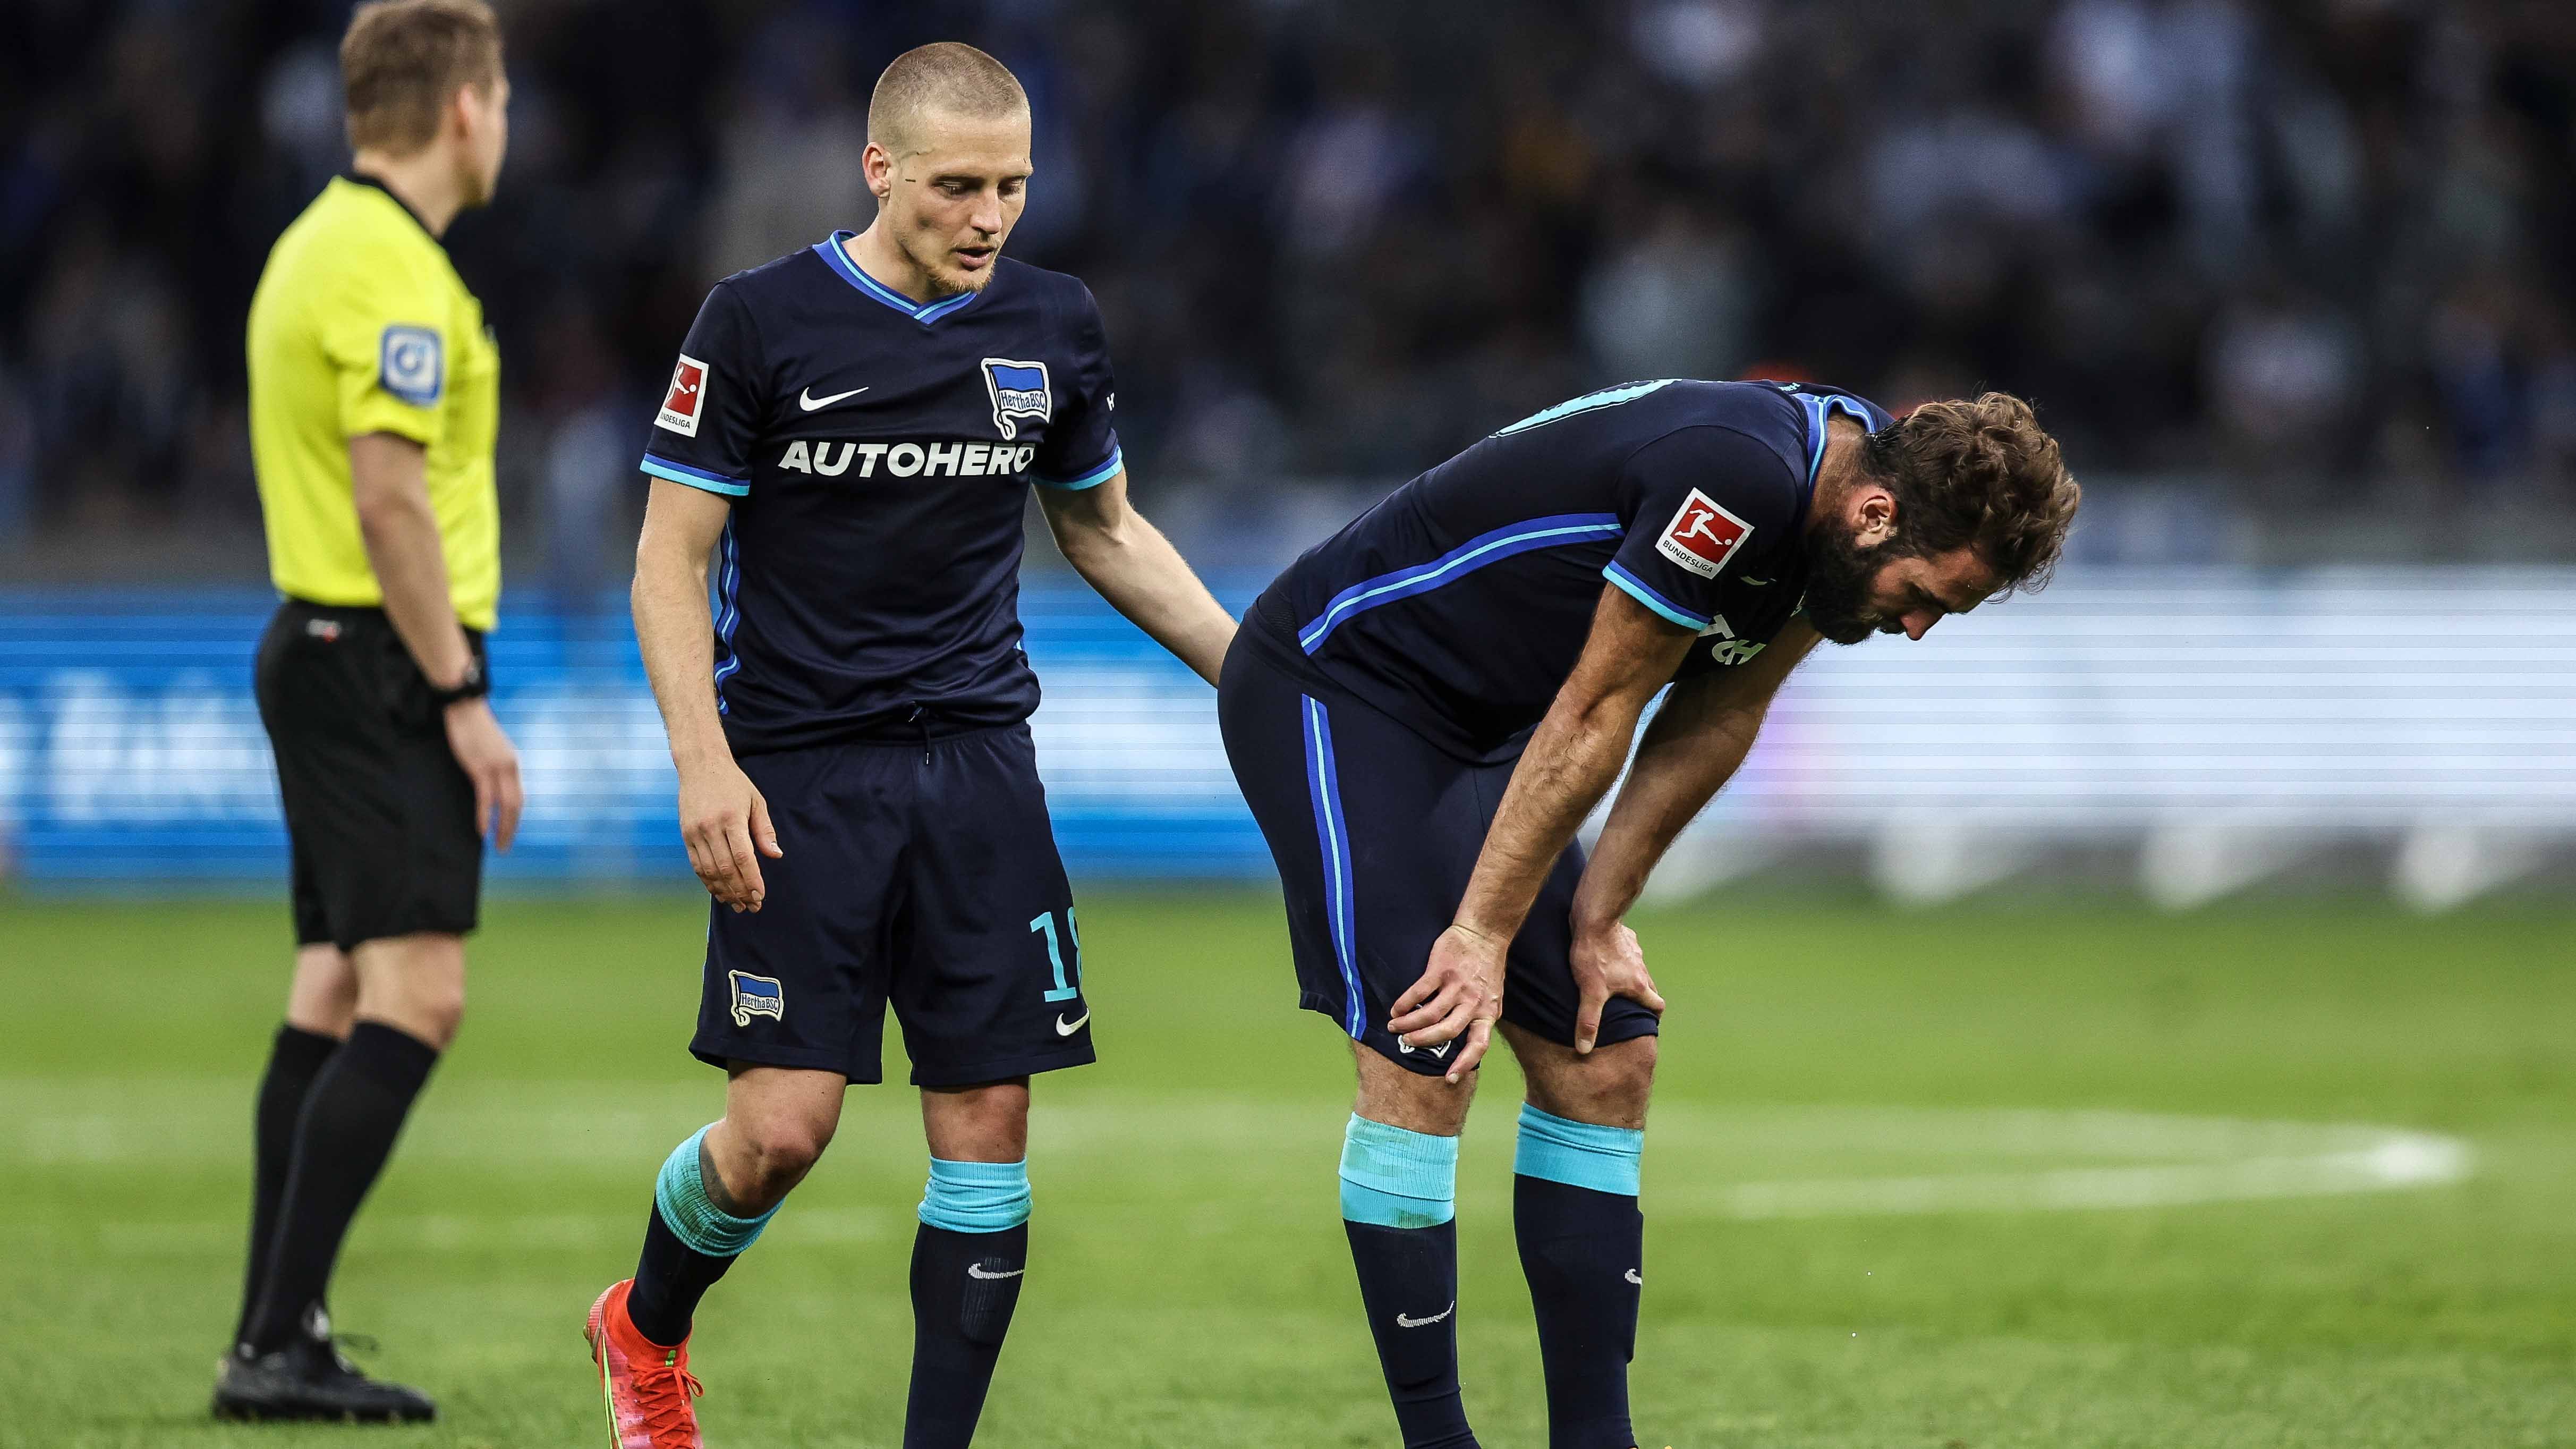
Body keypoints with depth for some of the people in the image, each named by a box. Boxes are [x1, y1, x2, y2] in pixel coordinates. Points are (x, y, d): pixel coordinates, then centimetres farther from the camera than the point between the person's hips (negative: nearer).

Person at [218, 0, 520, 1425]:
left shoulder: (320, 242, 16)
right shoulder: (395, 271, -16)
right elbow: (392, 501, -21)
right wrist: (461, 695, -18)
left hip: (316, 648, 10)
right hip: (386, 664, -10)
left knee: (331, 999, 10)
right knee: (414, 996, -13)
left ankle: (274, 1339, 10)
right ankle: (279, 1343, -18)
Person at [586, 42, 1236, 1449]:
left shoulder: (1051, 326, 6)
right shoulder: (761, 321, -7)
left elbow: (1106, 531, 21)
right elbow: (670, 558, -4)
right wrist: (704, 761, -15)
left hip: (976, 760, 4)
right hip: (799, 776, -4)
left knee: (988, 1123, -4)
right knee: (781, 1126, -9)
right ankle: (645, 1332, 21)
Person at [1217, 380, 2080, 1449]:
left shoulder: (1821, 515, -4)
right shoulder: (1737, 476, -32)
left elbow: (1716, 718, 5)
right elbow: (1597, 715, -25)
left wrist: (1597, 918, 2)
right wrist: (1484, 935, -17)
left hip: (1478, 722, 9)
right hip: (1329, 685, -9)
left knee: (1605, 1063, 4)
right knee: (1421, 1066, -18)